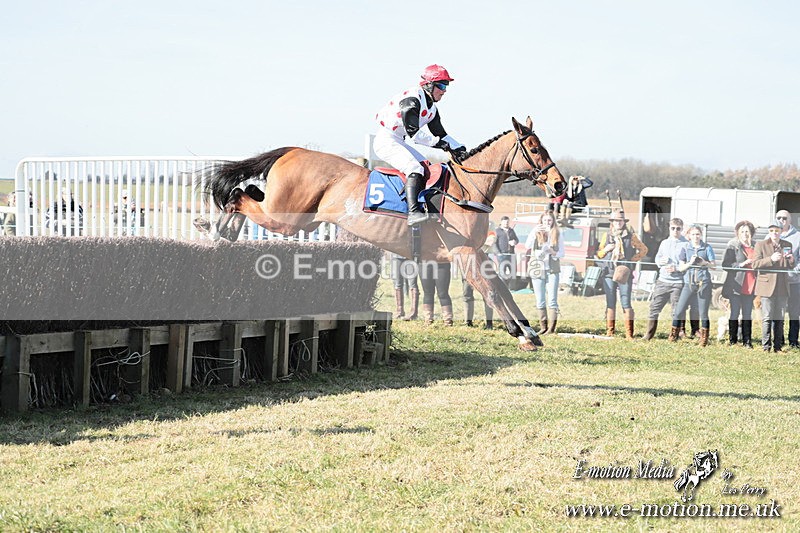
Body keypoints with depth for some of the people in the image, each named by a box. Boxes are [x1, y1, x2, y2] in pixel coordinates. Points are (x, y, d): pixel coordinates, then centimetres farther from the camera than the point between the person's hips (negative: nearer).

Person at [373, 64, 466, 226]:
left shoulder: (431, 108, 12)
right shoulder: (412, 100, -19)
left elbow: (441, 134, 16)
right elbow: (413, 133, -24)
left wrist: (460, 149, 3)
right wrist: (436, 143, -17)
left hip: (400, 142, 11)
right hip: (386, 140, -11)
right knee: (415, 168, -27)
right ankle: (413, 212, -38)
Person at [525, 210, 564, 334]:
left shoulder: (557, 234, 7)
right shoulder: (536, 233, 5)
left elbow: (562, 253, 7)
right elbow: (527, 246, -11)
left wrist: (552, 252, -13)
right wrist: (534, 233, -24)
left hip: (552, 270, -1)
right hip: (537, 270, 1)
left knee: (552, 300, -8)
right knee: (540, 301, 3)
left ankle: (551, 327, -10)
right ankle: (543, 327, 9)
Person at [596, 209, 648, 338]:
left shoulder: (630, 236, 5)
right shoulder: (606, 235, 12)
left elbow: (643, 249, 13)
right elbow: (599, 254, 17)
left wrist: (633, 260, 2)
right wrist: (606, 249, -4)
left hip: (624, 273, -2)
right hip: (608, 273, 2)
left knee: (626, 303, -8)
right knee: (610, 303, 4)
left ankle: (629, 334, -8)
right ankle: (609, 332, 7)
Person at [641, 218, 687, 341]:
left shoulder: (686, 244, -3)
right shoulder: (664, 243, 14)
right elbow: (657, 258, 19)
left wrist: (676, 268, -17)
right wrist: (660, 261, -4)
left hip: (678, 282, -4)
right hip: (663, 280, 5)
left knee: (677, 311, -1)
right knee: (654, 307, 4)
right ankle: (649, 334, 11)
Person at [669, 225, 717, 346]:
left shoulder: (707, 248, 5)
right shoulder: (685, 248, 7)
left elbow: (714, 264, 4)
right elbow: (681, 268, 5)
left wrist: (704, 262, -15)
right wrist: (690, 262, -12)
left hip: (703, 283, -1)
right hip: (689, 282, 1)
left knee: (703, 313, 0)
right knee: (678, 311, -5)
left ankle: (704, 340, 5)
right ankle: (673, 335, 5)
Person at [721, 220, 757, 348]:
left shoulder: (755, 246, 12)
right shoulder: (733, 245, -1)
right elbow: (725, 264, -7)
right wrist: (741, 264, -17)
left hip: (750, 286, 4)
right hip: (736, 285, -4)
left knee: (747, 314, 6)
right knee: (734, 313, 1)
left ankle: (747, 341, 9)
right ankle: (732, 341, 7)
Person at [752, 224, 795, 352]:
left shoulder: (787, 245, 12)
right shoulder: (761, 245, 2)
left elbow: (790, 267, 17)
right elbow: (755, 264, -7)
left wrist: (791, 261, -6)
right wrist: (771, 259, -19)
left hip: (782, 287, 3)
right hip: (767, 285, -3)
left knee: (780, 318, 6)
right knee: (767, 318, -4)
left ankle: (778, 346, 11)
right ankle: (766, 346, -1)